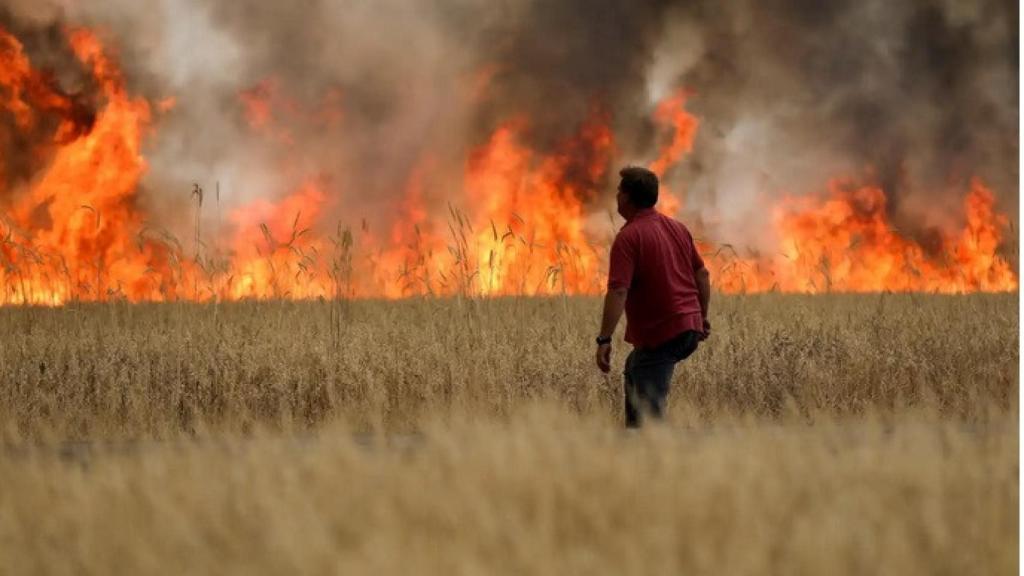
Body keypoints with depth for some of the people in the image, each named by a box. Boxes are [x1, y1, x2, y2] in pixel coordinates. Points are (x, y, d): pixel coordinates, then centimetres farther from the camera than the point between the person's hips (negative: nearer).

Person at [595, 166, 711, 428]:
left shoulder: (628, 237, -14)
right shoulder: (677, 227, 10)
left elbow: (618, 291, -22)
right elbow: (702, 274, 15)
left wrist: (604, 340, -23)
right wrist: (702, 317, 25)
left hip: (660, 335, -9)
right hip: (690, 329, 9)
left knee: (648, 409, -4)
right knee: (634, 370, 29)